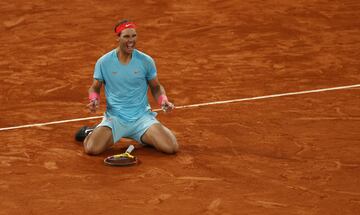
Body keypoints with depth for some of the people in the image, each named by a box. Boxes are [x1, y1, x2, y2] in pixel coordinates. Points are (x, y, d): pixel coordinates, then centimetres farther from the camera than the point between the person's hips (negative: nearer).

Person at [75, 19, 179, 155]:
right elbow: (95, 88, 10)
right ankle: (90, 133, 13)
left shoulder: (146, 61, -3)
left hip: (142, 117, 1)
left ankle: (146, 137, 15)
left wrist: (163, 100, -9)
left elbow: (156, 87, 12)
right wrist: (94, 100, -12)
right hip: (115, 117, -1)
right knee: (92, 149, -27)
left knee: (171, 148, -20)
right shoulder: (103, 62, -4)